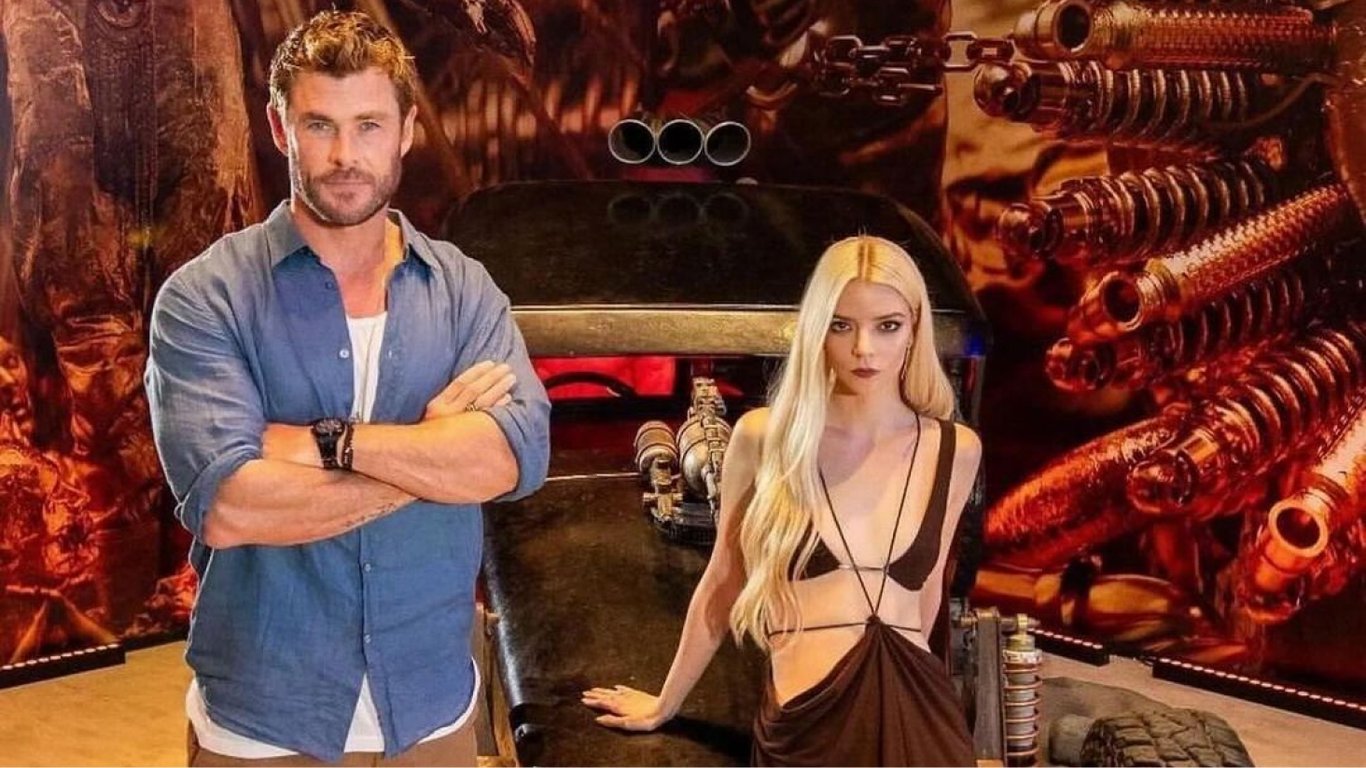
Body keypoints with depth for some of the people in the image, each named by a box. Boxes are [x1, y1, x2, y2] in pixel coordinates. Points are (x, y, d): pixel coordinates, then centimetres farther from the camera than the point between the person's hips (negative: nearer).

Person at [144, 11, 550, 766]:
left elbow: (516, 456, -15)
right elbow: (225, 506, -23)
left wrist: (324, 441, -22)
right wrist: (435, 449, -16)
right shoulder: (204, 296, -10)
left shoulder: (463, 288, 0)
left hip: (432, 705, 3)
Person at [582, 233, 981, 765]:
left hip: (923, 715, 2)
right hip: (808, 722, -2)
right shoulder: (764, 437, -3)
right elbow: (722, 583, 9)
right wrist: (665, 704, 18)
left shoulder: (955, 450, 2)